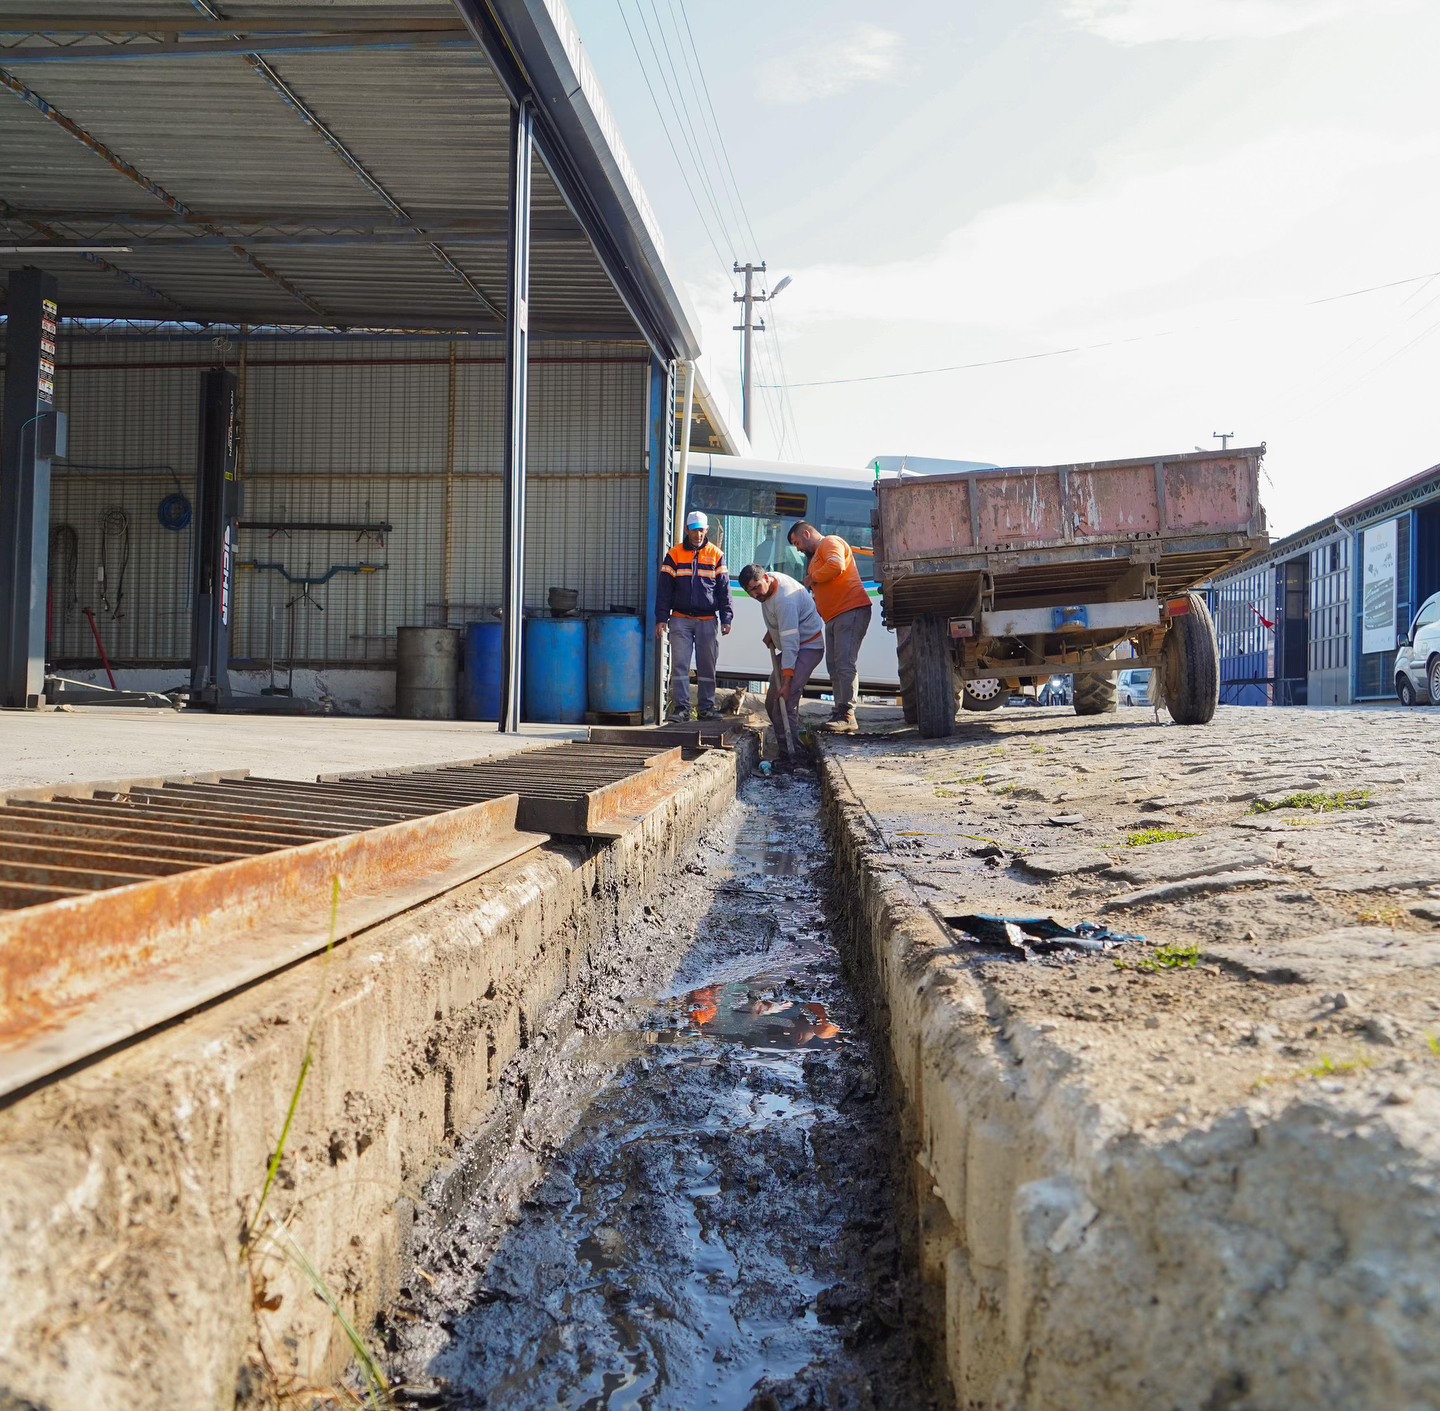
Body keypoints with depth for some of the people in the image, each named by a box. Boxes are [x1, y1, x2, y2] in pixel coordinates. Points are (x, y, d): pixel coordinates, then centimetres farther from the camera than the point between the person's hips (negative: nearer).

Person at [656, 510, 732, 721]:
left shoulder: (716, 555, 6)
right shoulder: (674, 554, 4)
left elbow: (724, 589, 7)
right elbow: (664, 589, 3)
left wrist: (726, 619, -1)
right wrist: (661, 618, -4)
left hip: (708, 620, 1)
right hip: (681, 619, -1)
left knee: (707, 666, 5)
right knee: (679, 665, -4)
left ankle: (707, 707, 13)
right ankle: (681, 707, 1)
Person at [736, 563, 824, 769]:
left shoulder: (785, 600, -32)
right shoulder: (767, 582, -3)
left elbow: (790, 644, -36)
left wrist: (786, 682, -40)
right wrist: (770, 632, 12)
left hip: (808, 646, -10)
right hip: (793, 645, 10)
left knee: (785, 701, -23)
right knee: (772, 702, 7)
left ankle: (790, 759, -23)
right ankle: (787, 751, 13)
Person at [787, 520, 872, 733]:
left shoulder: (830, 542, -2)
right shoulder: (816, 554, 29)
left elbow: (836, 566, -23)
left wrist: (812, 578, -9)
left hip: (851, 610, -11)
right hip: (833, 617, 11)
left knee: (845, 664, -15)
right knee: (835, 667, 7)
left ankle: (847, 714, -18)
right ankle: (839, 714, 8)